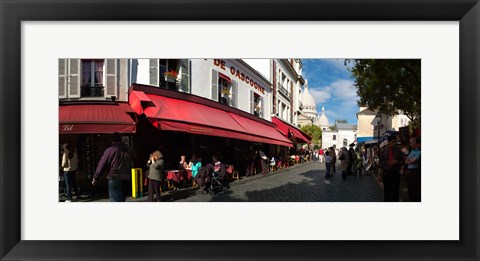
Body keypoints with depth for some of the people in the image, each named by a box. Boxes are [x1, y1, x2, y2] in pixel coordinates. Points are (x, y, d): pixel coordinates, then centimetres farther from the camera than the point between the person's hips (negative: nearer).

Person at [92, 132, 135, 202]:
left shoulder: (110, 150, -7)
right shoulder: (129, 150, 8)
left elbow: (102, 165, -4)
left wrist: (95, 178, 3)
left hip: (114, 179, -5)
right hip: (126, 179, 6)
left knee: (116, 200, -6)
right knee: (122, 200, 17)